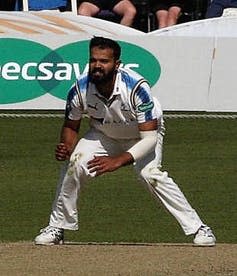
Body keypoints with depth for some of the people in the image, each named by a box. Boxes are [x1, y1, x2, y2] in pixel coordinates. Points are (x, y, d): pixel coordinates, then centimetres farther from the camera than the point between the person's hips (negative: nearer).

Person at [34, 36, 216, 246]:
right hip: (104, 135, 3)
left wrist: (118, 161, -48)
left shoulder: (136, 87, -37)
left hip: (143, 134, -3)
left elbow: (149, 139, -36)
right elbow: (71, 126, -7)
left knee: (150, 174, -27)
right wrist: (66, 148, -29)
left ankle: (197, 228, -17)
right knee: (74, 164, -20)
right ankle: (57, 228, -3)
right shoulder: (80, 90, -26)